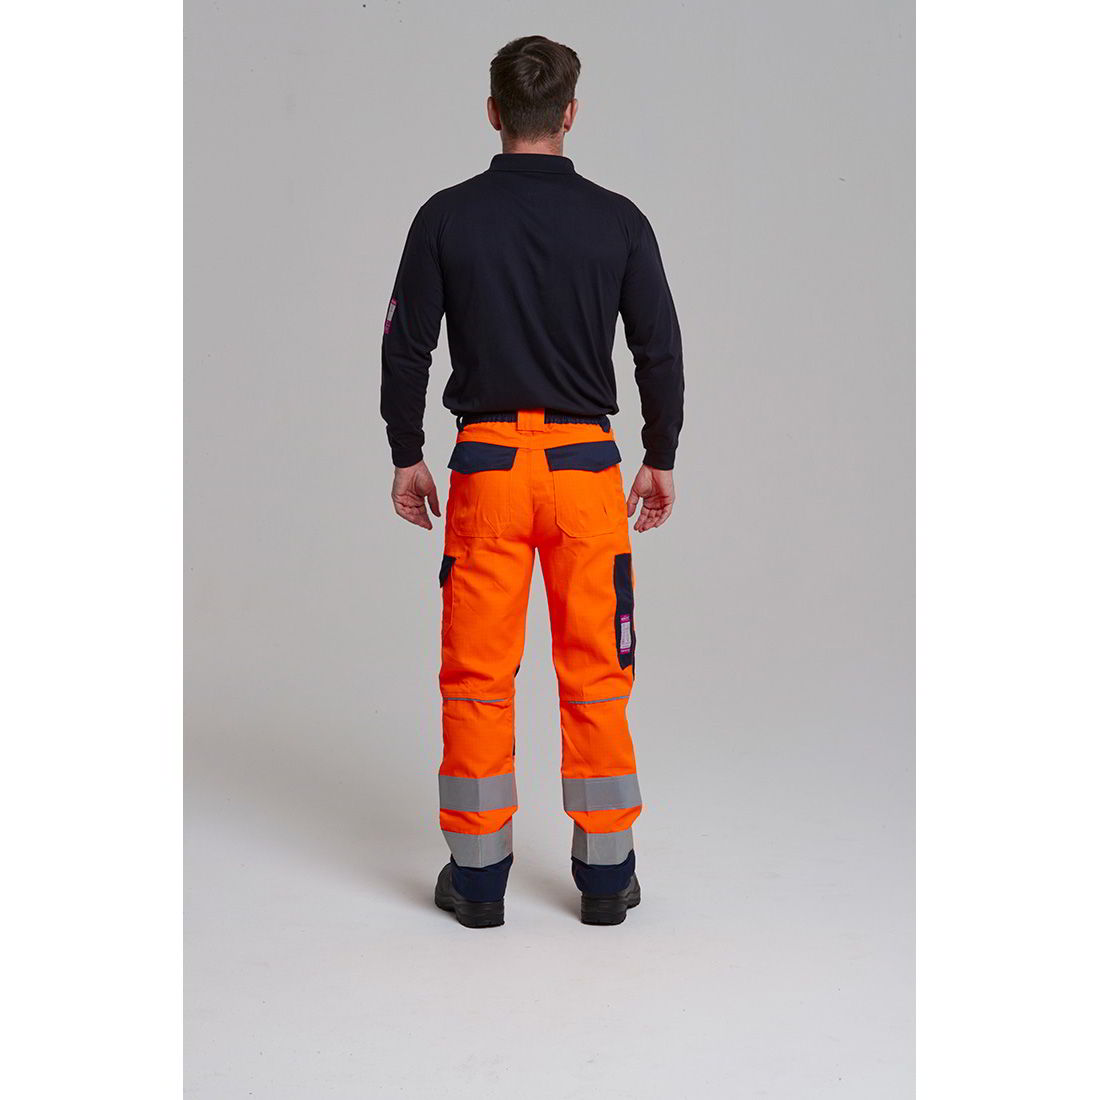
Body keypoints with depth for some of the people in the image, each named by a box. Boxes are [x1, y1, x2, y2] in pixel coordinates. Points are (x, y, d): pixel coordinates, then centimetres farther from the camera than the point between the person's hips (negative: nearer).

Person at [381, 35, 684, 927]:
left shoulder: (447, 217, -1)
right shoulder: (618, 220, -1)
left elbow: (407, 345, 0)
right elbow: (660, 349, 2)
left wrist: (407, 457, 10)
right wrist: (661, 460, 13)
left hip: (487, 462, 0)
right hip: (586, 463, 0)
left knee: (478, 675, 7)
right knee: (595, 672, 8)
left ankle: (478, 877, 13)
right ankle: (606, 876, 15)